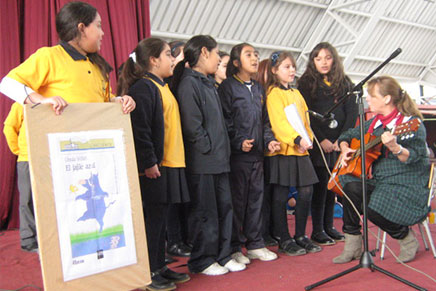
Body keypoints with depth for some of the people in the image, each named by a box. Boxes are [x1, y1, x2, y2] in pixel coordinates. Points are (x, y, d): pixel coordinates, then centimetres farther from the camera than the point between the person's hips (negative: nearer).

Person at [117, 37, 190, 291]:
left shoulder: (162, 87, 18)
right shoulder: (144, 87, -12)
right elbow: (140, 129, -20)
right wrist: (149, 163, -21)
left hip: (170, 165, 9)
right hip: (154, 167, -9)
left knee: (161, 218, 16)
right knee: (153, 219, 0)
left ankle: (159, 267, 28)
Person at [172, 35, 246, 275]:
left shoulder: (208, 83, 18)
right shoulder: (189, 83, -11)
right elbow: (192, 125, -19)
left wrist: (223, 150, 12)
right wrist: (208, 149, -13)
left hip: (218, 159, 9)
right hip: (202, 161, -9)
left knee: (224, 208, 13)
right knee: (205, 212, 1)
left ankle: (222, 256, 25)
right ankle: (202, 261, 16)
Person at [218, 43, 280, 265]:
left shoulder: (258, 89, 17)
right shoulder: (227, 87, -4)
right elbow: (224, 121, -10)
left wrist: (269, 140, 5)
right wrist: (239, 142, -20)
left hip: (256, 154, 7)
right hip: (237, 154, -7)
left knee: (256, 198, 11)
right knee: (237, 200, 0)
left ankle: (255, 244, 22)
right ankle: (234, 248, 11)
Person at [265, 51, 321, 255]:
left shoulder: (296, 93, 20)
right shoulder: (273, 93, -6)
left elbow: (305, 119, 18)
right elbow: (279, 122, -17)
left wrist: (308, 139, 1)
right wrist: (297, 139, -27)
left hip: (300, 151, 8)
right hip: (282, 151, -8)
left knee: (306, 192, 7)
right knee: (281, 196, 1)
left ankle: (300, 236, 21)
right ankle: (284, 240, 11)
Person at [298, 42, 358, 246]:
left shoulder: (344, 83, 12)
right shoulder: (306, 83, 2)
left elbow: (352, 112, 6)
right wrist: (321, 140, -11)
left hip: (339, 143, 3)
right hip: (318, 143, -3)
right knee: (321, 184, -3)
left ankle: (328, 226, 18)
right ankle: (317, 230, 5)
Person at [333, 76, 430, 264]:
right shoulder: (374, 122, 10)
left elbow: (414, 157, -25)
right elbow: (348, 135, 22)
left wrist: (395, 147, -43)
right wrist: (345, 149, 1)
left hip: (407, 185, -6)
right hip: (379, 180, 7)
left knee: (375, 210, -29)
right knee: (351, 187, -22)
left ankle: (408, 240, 5)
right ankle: (352, 247, -11)